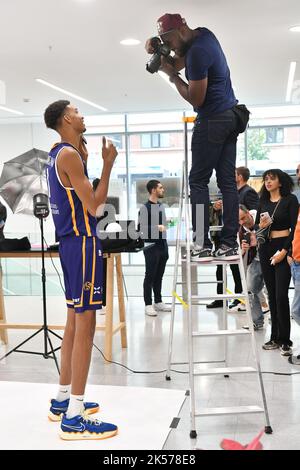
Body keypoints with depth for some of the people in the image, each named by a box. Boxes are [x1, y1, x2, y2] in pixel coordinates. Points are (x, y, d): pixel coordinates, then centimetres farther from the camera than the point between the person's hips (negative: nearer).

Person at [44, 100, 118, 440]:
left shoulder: (60, 153, 15)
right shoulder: (69, 154, -14)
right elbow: (94, 206, -17)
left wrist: (85, 154, 21)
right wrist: (108, 163, -10)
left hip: (72, 241, 10)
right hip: (83, 242, -10)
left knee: (74, 321, 16)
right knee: (85, 325, -8)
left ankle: (63, 400, 26)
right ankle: (74, 418, -3)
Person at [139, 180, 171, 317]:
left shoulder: (161, 206, 14)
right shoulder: (145, 207, -9)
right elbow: (141, 227, -15)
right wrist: (156, 227, -25)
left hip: (162, 245, 7)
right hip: (151, 246, -7)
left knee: (159, 276, 12)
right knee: (150, 276, -2)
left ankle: (158, 302, 20)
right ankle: (148, 304, 3)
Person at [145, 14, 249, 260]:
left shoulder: (197, 52, -18)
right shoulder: (204, 34, 11)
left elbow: (196, 100, -14)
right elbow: (177, 63, 23)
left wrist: (171, 74, -7)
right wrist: (158, 51, 4)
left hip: (213, 121, -10)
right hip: (231, 117, 10)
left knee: (198, 181, -5)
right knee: (228, 181, 4)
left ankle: (202, 244, -6)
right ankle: (230, 243, 5)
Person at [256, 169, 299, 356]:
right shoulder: (263, 202, 11)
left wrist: (284, 251, -15)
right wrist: (261, 226, -8)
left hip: (283, 248, -5)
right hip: (265, 249, 5)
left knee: (281, 295, -10)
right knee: (272, 294, 8)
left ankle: (285, 340, -2)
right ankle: (275, 337, 15)